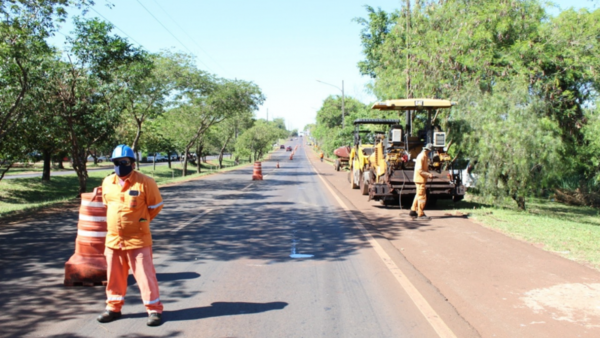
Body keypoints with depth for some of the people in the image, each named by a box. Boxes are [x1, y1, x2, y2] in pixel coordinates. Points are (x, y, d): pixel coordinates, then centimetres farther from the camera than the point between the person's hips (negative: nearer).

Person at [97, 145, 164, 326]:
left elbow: (155, 205, 0)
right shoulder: (107, 182, 5)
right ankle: (114, 307, 31)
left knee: (145, 275, -1)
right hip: (113, 239, 5)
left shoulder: (145, 182, -11)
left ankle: (154, 309, 10)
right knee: (114, 276, 16)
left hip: (138, 240, -5)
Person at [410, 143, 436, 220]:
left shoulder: (425, 156, 14)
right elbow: (419, 170, -23)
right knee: (422, 197, -7)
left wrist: (428, 174, 10)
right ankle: (420, 215, -4)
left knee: (418, 195, 17)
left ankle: (413, 211, 26)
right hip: (420, 179, -10)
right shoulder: (421, 156, -17)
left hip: (421, 179, 10)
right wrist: (428, 174, -24)